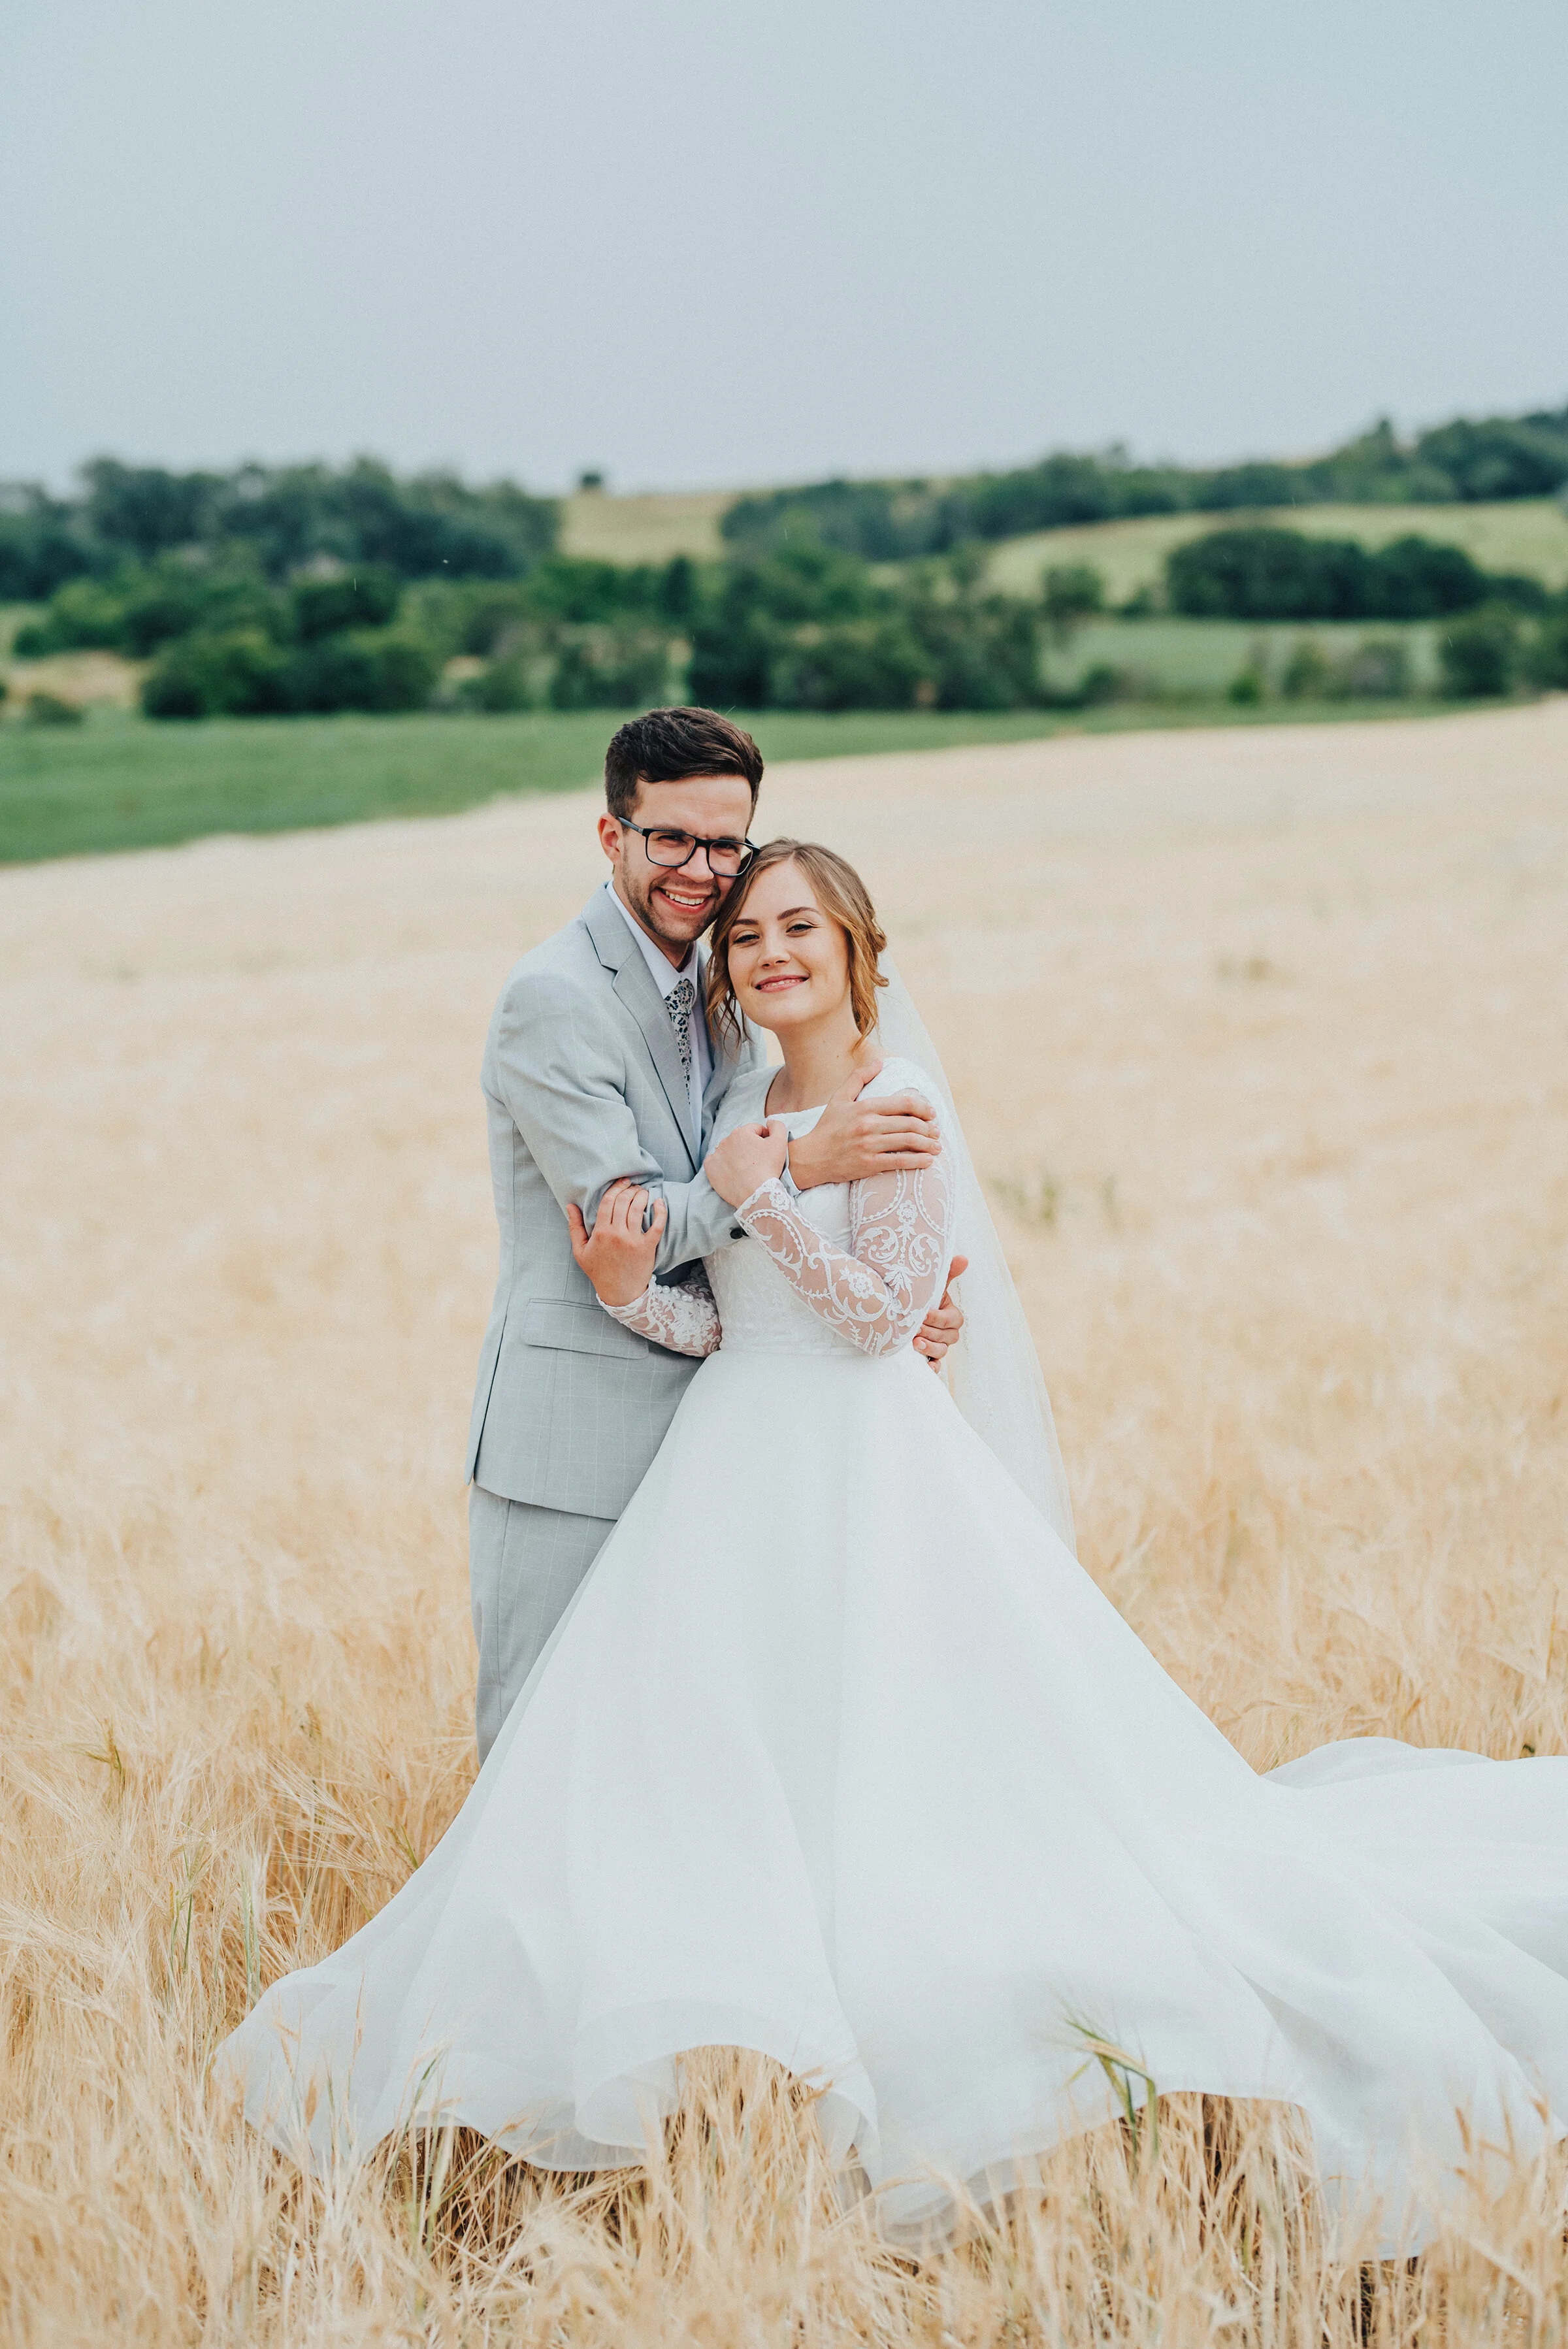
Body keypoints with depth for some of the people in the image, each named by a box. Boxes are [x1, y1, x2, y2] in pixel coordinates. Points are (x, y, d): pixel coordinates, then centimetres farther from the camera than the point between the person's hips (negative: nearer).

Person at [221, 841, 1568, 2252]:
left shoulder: (901, 1103, -8)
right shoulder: (746, 1102, 12)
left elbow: (882, 1308, -14)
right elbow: (722, 1321, 9)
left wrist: (757, 1195, -15)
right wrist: (631, 1289, -11)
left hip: (864, 1471, -7)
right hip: (736, 1473, 7)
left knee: (901, 1782, -7)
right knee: (691, 1764, 3)